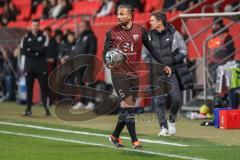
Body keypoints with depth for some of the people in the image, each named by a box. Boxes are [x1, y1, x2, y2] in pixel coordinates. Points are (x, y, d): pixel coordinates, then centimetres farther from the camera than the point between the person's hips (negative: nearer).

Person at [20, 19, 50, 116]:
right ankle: (28, 109, 5)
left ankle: (46, 108, -2)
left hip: (41, 67, -2)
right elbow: (23, 51, -3)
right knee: (29, 87, 2)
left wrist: (30, 50, -8)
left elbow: (43, 50, -11)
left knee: (44, 87, -4)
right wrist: (36, 52, -12)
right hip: (29, 66, 2)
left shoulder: (44, 37, 5)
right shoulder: (26, 38, 9)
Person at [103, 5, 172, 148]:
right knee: (128, 104, -12)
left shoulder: (140, 30, 1)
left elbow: (151, 49, 8)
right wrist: (108, 62, -22)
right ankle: (134, 140, -12)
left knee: (128, 107, 7)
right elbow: (106, 52, 0)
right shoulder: (112, 32, -3)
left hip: (135, 73, 3)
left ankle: (115, 136, 24)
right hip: (119, 73, -3)